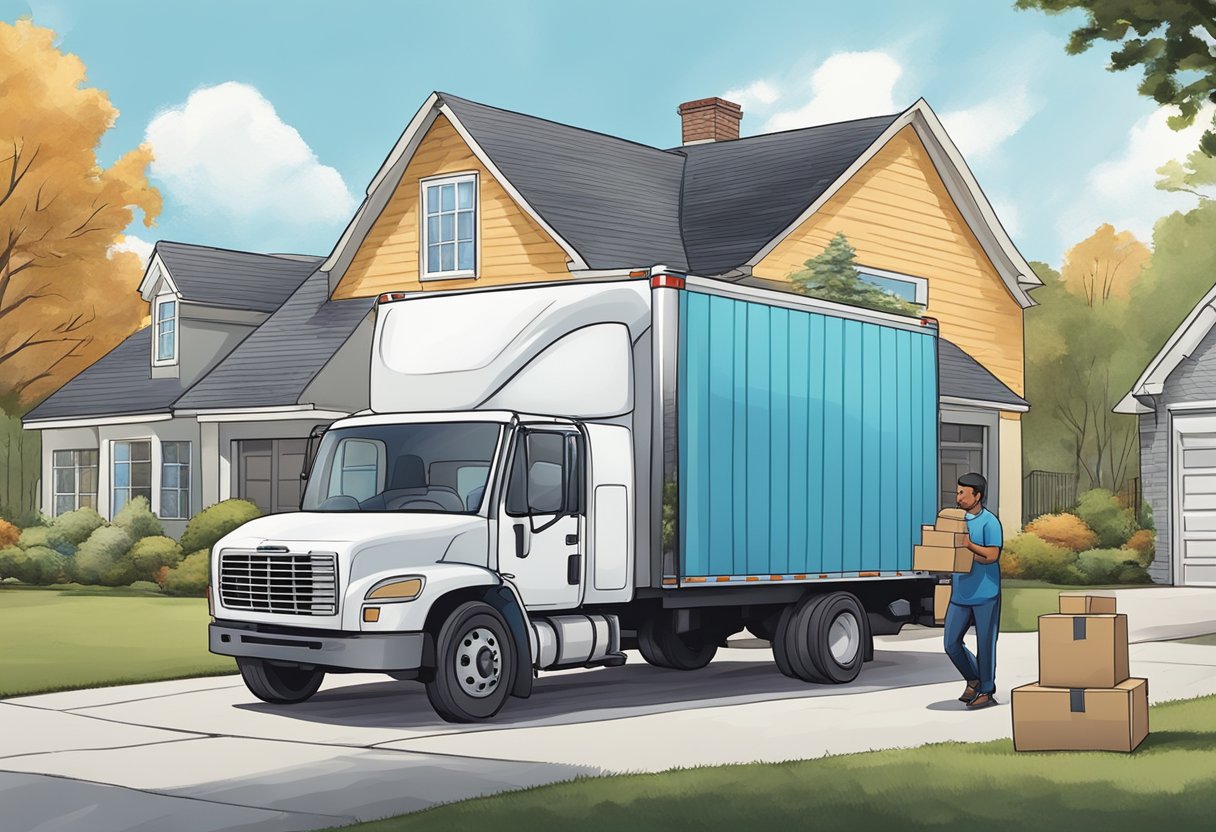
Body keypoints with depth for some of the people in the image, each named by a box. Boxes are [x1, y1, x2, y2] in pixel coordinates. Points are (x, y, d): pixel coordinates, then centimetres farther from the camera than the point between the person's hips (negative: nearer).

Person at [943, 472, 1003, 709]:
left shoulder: (989, 522, -9)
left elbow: (992, 555, -17)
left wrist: (967, 544, -20)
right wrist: (977, 557, -11)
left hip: (985, 594, -6)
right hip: (960, 594, 6)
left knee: (985, 644, 1)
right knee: (951, 643, 5)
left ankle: (987, 691, 13)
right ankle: (974, 680, 25)